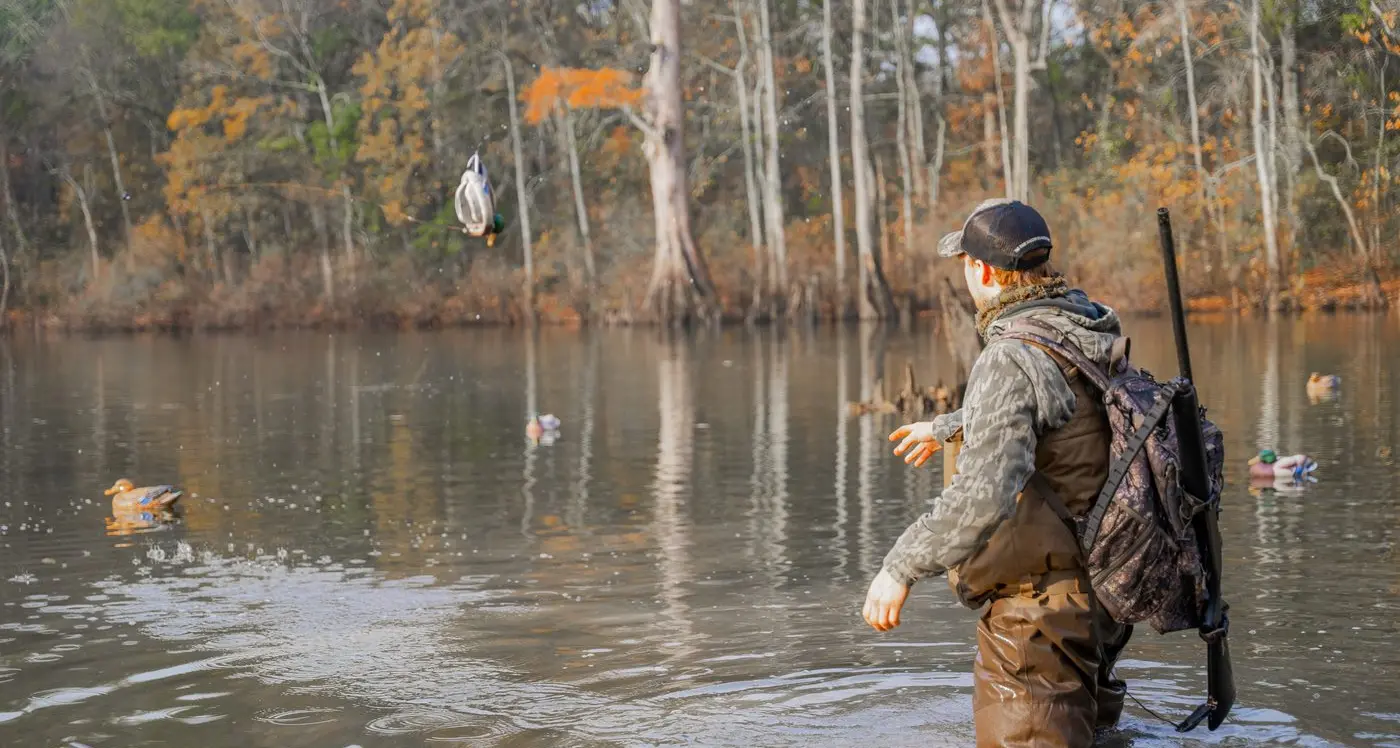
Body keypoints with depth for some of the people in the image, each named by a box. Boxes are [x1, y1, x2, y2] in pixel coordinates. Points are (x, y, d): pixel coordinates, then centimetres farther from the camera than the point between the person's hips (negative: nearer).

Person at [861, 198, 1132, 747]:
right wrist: (946, 428, 37)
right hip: (1101, 588, 9)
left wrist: (901, 566, -27)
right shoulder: (1091, 327, 4)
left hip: (1040, 606, -9)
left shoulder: (1011, 360, -25)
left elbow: (984, 494, -36)